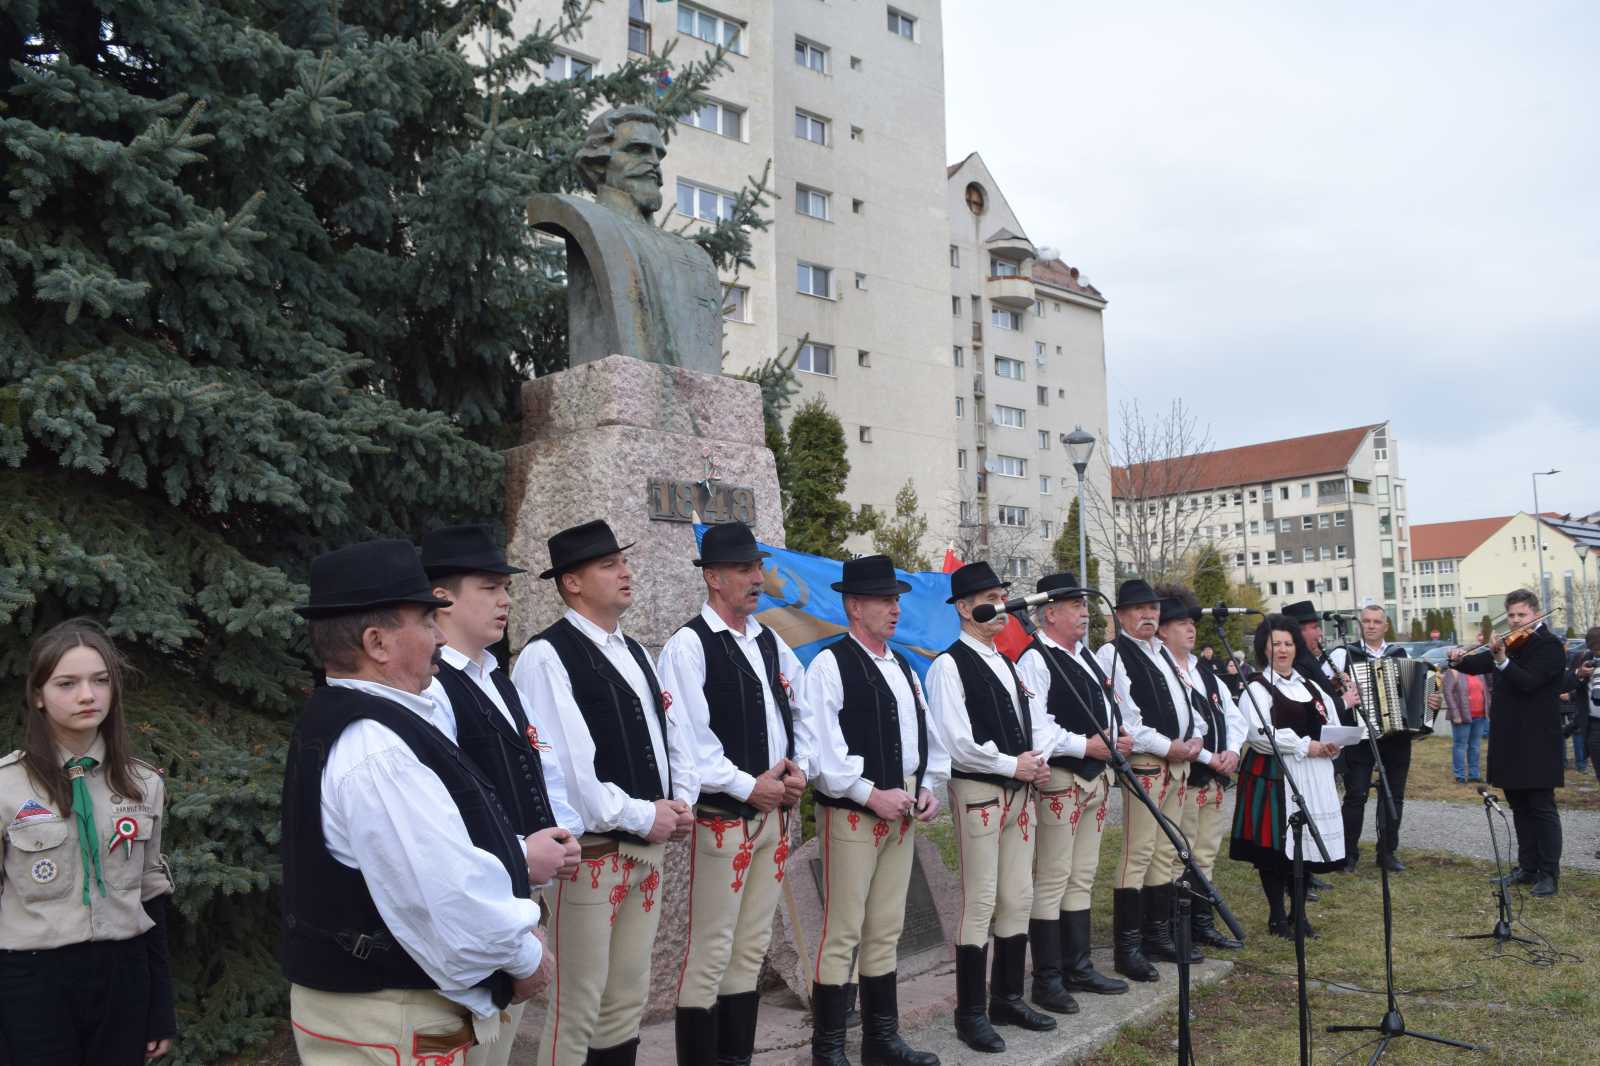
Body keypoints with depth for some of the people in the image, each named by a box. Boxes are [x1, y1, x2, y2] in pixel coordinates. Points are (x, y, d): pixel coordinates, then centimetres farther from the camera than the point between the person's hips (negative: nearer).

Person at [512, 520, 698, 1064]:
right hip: (590, 852, -8)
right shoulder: (547, 655, -14)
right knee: (577, 1008, 4)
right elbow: (564, 767, -21)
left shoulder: (635, 652, 13)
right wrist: (641, 816, -14)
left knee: (627, 1001, 17)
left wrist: (680, 802, 0)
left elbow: (674, 736, 17)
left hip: (649, 849, 8)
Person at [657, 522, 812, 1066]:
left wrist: (799, 768, -1)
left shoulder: (772, 643, 11)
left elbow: (801, 714, 16)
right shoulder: (690, 644, -11)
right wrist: (749, 786, -15)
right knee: (711, 951, -2)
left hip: (776, 812, 7)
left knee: (753, 946, 15)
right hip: (722, 815, -7)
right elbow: (689, 738, -18)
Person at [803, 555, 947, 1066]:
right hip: (852, 813, -7)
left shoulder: (903, 668, 15)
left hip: (901, 814, 8)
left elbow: (928, 735, 19)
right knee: (842, 933, -1)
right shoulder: (830, 664, -10)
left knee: (886, 932, 15)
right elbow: (821, 747, -18)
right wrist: (872, 795, -19)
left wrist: (929, 788, 4)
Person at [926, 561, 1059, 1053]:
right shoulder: (950, 664, -11)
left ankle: (1009, 998, 26)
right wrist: (1013, 765, -14)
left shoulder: (1007, 663, 15)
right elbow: (957, 741, -19)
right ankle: (970, 1013, 8)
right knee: (980, 903, -3)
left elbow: (1039, 721, 15)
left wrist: (1039, 760, -4)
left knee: (1018, 899, 13)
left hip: (1021, 790, 8)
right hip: (978, 792, -8)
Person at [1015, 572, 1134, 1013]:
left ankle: (1078, 967, 28)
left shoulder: (1086, 656, 16)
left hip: (1096, 778, 10)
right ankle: (1047, 979, 6)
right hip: (1059, 782, -10)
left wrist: (1120, 734, 6)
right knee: (1051, 881, -3)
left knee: (1081, 878, 16)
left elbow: (1107, 706, 26)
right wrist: (1084, 745, -21)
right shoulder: (1035, 661, -14)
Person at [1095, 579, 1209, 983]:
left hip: (1178, 762, 9)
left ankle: (1158, 934, 24)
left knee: (1166, 853, 14)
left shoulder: (1163, 653, 19)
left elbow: (1185, 702, 21)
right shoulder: (1112, 655, -8)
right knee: (1138, 854, -8)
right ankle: (1127, 946, -2)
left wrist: (1196, 737, 2)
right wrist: (1167, 746, -16)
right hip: (1143, 764, -9)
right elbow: (1119, 718, -17)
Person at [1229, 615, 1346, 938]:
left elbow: (1333, 725, 19)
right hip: (1273, 775, -6)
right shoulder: (1257, 688, -4)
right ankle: (1277, 916, 10)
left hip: (1311, 775, 6)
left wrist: (1332, 744, -4)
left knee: (1306, 842, 8)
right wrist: (1306, 746, -16)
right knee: (1275, 843, -3)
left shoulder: (1311, 687, 17)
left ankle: (1298, 912, 22)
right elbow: (1260, 734, -16)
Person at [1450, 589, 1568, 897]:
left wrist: (1502, 660, -36)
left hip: (1537, 742, -8)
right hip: (1509, 740, 8)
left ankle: (1549, 874, 1)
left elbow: (1528, 682, -22)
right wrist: (1459, 660, -15)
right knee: (1519, 807, 13)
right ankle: (1528, 867, 21)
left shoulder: (1549, 645, -10)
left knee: (1542, 807, -4)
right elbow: (1478, 663, 6)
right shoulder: (1509, 644, 12)